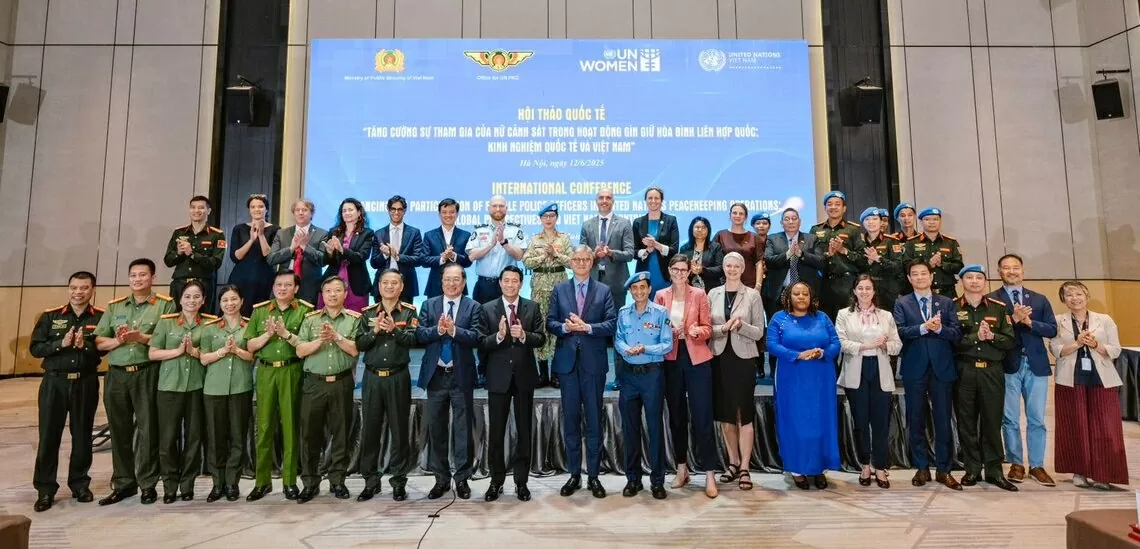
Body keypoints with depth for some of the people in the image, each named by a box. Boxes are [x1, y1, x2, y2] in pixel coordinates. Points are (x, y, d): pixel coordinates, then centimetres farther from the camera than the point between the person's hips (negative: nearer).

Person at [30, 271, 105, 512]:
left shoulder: (101, 317, 0)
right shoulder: (50, 316, 3)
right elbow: (35, 348, -1)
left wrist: (85, 345, -22)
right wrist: (61, 343, -16)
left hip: (86, 383, -1)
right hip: (54, 382, 1)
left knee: (82, 435, 9)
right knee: (49, 436, 3)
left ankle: (80, 484, 21)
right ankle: (45, 489, 13)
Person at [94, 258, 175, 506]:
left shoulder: (165, 304, 1)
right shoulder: (114, 306, 14)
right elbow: (98, 341, 10)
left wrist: (141, 338, -19)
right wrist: (117, 340, -9)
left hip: (147, 374, -4)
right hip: (117, 374, 4)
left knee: (147, 429, 0)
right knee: (119, 430, 9)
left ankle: (148, 484, 10)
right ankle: (123, 484, 21)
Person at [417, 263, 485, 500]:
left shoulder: (473, 307, 0)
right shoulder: (429, 305, 7)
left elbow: (476, 337, -12)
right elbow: (419, 334, -4)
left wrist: (454, 330, -26)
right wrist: (438, 329, -21)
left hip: (461, 376, -2)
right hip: (436, 375, 3)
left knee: (463, 429, 5)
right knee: (435, 428, 11)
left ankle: (462, 478, 18)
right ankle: (441, 478, 24)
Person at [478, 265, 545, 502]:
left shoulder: (533, 308, 2)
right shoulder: (487, 309, 0)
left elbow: (541, 340, -4)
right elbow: (482, 343, -6)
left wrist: (524, 335, -23)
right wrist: (499, 335, -24)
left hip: (524, 376, 1)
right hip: (498, 376, 0)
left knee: (524, 430, 9)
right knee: (496, 431, 7)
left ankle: (521, 481, 22)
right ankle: (496, 481, 22)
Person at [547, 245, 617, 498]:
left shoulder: (604, 291, 5)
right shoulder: (559, 290, 9)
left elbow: (612, 324, -5)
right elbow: (550, 323, 3)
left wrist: (587, 327, -18)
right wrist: (565, 327, -17)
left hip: (593, 363, -1)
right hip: (567, 361, 1)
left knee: (594, 420, 6)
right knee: (570, 419, 8)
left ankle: (593, 476, 17)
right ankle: (574, 474, 19)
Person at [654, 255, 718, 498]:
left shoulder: (699, 294, 1)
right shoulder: (661, 296, 7)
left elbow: (708, 328, 1)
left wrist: (697, 330, -20)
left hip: (697, 359, -2)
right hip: (671, 359, 3)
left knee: (702, 416, -4)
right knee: (676, 416, 11)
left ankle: (710, 474, 3)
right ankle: (682, 469, 24)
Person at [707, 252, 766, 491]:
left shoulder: (752, 295, 0)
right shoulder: (713, 294, 7)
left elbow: (759, 332, -3)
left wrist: (741, 325, -21)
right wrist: (723, 328, -16)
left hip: (743, 358, -3)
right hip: (720, 358, 3)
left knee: (744, 414, 0)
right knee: (725, 413, 11)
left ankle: (745, 468, 8)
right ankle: (733, 462, 25)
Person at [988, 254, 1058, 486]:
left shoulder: (1040, 299, 11)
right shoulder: (991, 300, -1)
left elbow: (1052, 330, 3)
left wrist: (1029, 322, -12)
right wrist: (1013, 319, -22)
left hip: (1036, 365, 3)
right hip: (1008, 365, -3)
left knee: (1036, 419, 8)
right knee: (1010, 419, 5)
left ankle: (1037, 466, 18)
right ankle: (1016, 464, 17)